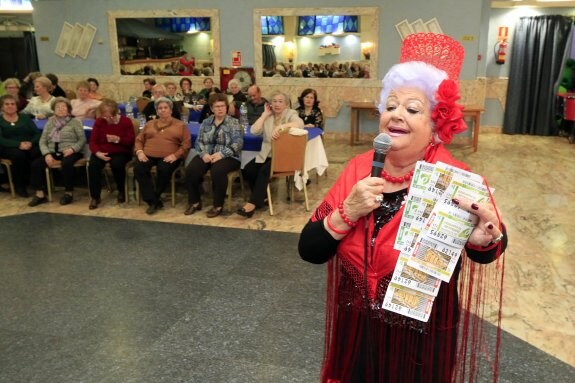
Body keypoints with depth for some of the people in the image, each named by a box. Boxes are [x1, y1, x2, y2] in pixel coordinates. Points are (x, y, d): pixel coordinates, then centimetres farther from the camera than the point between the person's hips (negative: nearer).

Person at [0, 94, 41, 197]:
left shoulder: (25, 117, 18)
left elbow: (37, 133, 8)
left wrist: (31, 143, -15)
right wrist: (19, 144, -22)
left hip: (29, 146, 2)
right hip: (8, 148, -2)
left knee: (38, 152, -33)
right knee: (19, 154, -37)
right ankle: (19, 186, -20)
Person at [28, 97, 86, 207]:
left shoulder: (75, 121, 6)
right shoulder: (50, 122, 16)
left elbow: (82, 139, -2)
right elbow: (42, 141, 9)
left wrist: (72, 149, -20)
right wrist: (47, 154, -9)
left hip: (70, 152, -4)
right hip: (53, 152, 4)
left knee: (66, 163, -37)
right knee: (36, 164, -19)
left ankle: (69, 193, -22)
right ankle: (40, 194, -12)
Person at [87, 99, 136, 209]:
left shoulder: (126, 121, -2)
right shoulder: (99, 122, 4)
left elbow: (131, 141, -5)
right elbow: (93, 142, 0)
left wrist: (118, 139, -22)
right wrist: (98, 153, -20)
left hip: (121, 152, -2)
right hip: (102, 152, 2)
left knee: (117, 164, -35)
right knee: (93, 165, -28)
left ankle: (121, 191, -7)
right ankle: (95, 197, -16)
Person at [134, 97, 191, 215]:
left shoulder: (180, 125, 13)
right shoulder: (150, 124, 25)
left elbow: (186, 144, 3)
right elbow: (139, 140, 19)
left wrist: (175, 155, -13)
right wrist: (140, 151, -2)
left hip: (168, 157, -3)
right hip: (148, 154, 3)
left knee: (165, 170, -36)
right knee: (138, 169, -28)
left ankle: (155, 197, -12)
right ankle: (153, 201, -22)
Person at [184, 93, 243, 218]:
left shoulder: (233, 122, 2)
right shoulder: (206, 122, 14)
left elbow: (238, 143, -10)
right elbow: (198, 141, 8)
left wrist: (221, 154, -21)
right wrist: (203, 153, -14)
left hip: (227, 156, -4)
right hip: (207, 155, 4)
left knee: (217, 171, -36)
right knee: (191, 170, -23)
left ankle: (218, 205, -18)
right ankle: (195, 202, -3)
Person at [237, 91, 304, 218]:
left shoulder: (291, 114, 1)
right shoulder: (268, 117, 12)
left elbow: (300, 124, -24)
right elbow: (254, 131, -3)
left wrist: (281, 127, -36)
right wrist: (265, 115, -1)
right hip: (267, 154, 5)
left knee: (264, 170, -28)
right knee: (248, 169, -15)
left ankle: (253, 203, -21)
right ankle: (261, 197, 3)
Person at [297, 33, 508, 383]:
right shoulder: (359, 168, -9)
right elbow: (309, 250, -9)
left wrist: (485, 238, -46)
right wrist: (348, 212, -26)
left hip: (421, 341, -3)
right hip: (355, 332, 3)